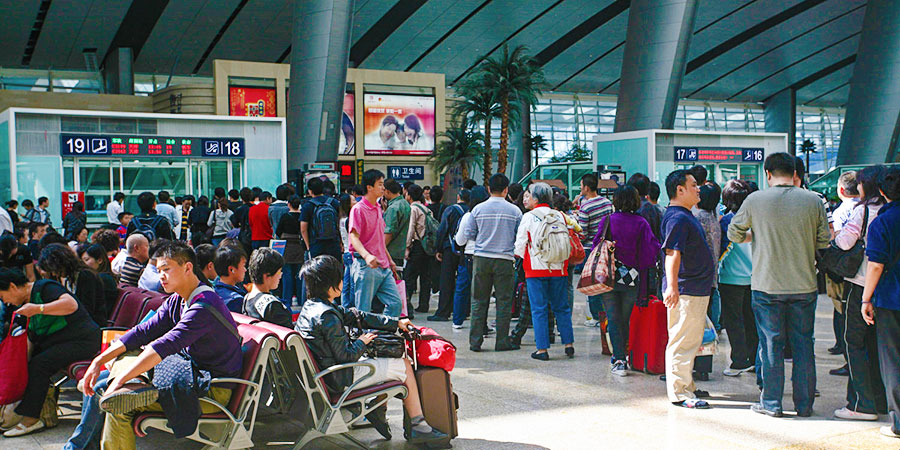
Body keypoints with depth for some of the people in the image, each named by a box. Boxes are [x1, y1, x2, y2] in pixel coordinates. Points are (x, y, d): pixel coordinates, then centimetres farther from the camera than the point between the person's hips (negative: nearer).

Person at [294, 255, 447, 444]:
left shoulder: (311, 306, 4)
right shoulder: (327, 316, -27)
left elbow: (354, 316, 9)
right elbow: (346, 355, -25)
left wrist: (396, 323, 12)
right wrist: (362, 342, -4)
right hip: (339, 380, -10)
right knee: (404, 366, 2)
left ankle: (377, 409, 25)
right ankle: (419, 427, 7)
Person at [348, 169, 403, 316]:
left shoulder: (378, 208, 17)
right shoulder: (358, 209, -9)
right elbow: (354, 237, -18)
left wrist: (390, 260, 27)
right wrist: (366, 256, -34)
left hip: (383, 267, 8)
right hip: (366, 266, -8)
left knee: (395, 303, 4)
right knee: (363, 310, -5)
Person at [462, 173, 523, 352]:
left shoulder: (478, 209, 0)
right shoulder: (514, 210, -3)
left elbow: (469, 233, 5)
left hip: (481, 259, 2)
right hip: (505, 260, -2)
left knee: (479, 301, 8)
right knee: (504, 301, 6)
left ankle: (475, 341, 10)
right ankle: (502, 342, 8)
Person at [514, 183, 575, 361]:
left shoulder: (528, 217, -6)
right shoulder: (559, 216, 5)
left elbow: (520, 246, -5)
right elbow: (567, 242, 9)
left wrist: (527, 259, 14)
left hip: (535, 270, -4)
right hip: (558, 269, 4)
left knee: (539, 309, 1)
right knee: (561, 307, 13)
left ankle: (542, 349, 0)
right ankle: (569, 344, 15)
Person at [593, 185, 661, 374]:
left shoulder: (607, 221, -3)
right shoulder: (641, 223, -3)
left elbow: (596, 245, -4)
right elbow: (652, 249, -5)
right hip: (632, 280, 1)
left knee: (613, 319, 3)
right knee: (625, 319, 16)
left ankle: (619, 360, -7)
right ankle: (621, 356, 25)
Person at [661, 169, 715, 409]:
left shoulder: (687, 216, 17)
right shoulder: (677, 218, -17)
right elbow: (672, 254, -26)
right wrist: (672, 286, -34)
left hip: (697, 290, 11)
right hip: (685, 291, -11)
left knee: (691, 340, 18)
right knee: (682, 342, -5)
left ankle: (686, 387, 28)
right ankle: (680, 393, 0)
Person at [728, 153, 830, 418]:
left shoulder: (755, 200, -7)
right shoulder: (813, 201, -3)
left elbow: (734, 234, 4)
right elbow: (824, 241, 6)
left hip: (767, 286, -1)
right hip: (804, 286, 2)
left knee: (771, 344, 6)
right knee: (803, 345, 10)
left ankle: (771, 403, 12)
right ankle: (804, 404, 17)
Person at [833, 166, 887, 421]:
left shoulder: (863, 210, -12)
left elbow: (844, 242, -20)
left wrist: (837, 225, 0)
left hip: (861, 283, -7)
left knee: (853, 342, -1)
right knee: (876, 342, 15)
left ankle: (862, 404, -3)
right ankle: (881, 400, 20)